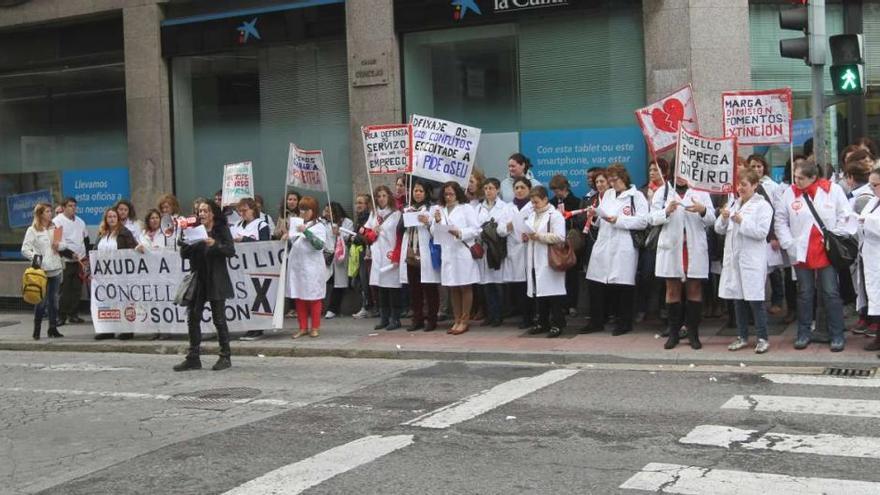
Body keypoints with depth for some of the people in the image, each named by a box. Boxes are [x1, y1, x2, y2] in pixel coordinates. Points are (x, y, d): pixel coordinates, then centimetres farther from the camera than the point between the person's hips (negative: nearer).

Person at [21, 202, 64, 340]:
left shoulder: (54, 228, 14)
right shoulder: (32, 230, -2)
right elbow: (25, 249, -8)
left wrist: (59, 246, 6)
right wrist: (34, 257, -20)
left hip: (55, 269, 5)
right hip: (42, 270, -5)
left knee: (54, 299, 7)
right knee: (41, 300, -5)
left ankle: (53, 328, 15)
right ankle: (37, 330, 5)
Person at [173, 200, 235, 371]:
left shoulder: (222, 230, 0)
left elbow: (231, 251, -11)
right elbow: (184, 254, 8)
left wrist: (215, 244, -25)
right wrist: (186, 244, -12)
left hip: (216, 280, -5)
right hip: (198, 278, 5)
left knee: (219, 318, -1)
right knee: (193, 317, 2)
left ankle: (225, 357, 9)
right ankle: (193, 358, 7)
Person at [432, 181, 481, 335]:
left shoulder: (466, 208, 1)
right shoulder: (440, 210, 13)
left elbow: (476, 229, -6)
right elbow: (434, 233, 11)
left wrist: (460, 233, -19)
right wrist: (437, 222, -7)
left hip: (463, 253, -5)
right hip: (447, 254, 5)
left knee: (465, 287, 1)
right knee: (453, 288, 9)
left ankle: (465, 321, 5)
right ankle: (457, 320, 16)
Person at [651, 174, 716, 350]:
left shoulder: (701, 192, 9)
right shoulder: (662, 192, 8)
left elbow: (711, 220, 2)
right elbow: (653, 217, 0)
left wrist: (702, 210, -19)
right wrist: (666, 211, -20)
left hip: (695, 248, 0)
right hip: (671, 247, 0)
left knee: (694, 290, 2)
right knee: (672, 290, 5)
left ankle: (693, 333, 9)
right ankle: (673, 333, 12)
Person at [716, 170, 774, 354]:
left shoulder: (763, 206, -4)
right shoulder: (734, 204, 13)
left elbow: (762, 232, -13)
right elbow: (719, 229, 12)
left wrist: (741, 221, -18)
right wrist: (724, 218, -8)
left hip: (752, 261, -6)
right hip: (733, 258, 6)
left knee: (755, 299, -4)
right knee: (737, 299, 10)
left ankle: (763, 338, 6)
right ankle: (742, 336, 19)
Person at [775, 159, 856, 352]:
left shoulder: (832, 190, -4)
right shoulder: (789, 193, 0)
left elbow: (845, 216, -2)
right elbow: (780, 220, 4)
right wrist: (789, 244, -4)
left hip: (827, 251, -2)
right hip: (801, 253, 2)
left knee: (831, 293, 1)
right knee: (804, 294, 10)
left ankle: (837, 335, 9)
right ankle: (803, 333, 19)